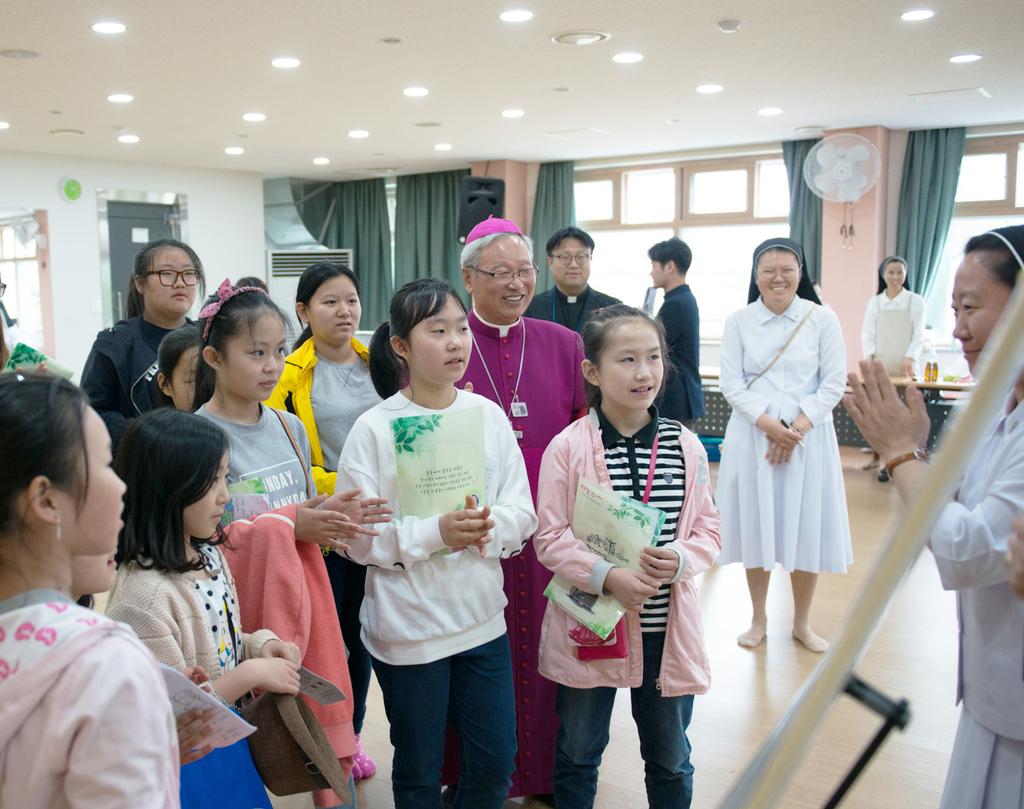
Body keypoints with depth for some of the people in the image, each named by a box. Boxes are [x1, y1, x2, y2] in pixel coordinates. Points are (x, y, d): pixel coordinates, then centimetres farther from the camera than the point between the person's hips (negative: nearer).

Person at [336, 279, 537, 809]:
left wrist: (487, 527, -22)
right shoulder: (374, 428, -11)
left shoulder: (488, 415, -1)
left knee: (495, 763, 15)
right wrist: (436, 533, -25)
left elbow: (522, 515, -1)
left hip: (482, 619, 4)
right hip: (408, 627, -3)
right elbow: (359, 537, -13)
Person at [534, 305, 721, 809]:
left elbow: (708, 531, 2)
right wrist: (607, 576, -23)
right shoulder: (567, 447, -11)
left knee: (670, 760, 21)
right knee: (577, 754, 18)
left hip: (667, 627, 2)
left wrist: (681, 558, -18)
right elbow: (550, 539, -11)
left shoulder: (686, 446, -3)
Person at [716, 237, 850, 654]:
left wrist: (797, 428, -13)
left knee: (806, 529, 6)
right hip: (753, 435, 0)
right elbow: (732, 384, -3)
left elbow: (834, 383, -2)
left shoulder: (822, 318, -1)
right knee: (755, 525, 6)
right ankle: (758, 620, 23)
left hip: (809, 436, 0)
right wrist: (769, 424, -15)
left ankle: (802, 623, 24)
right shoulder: (737, 322, 1)